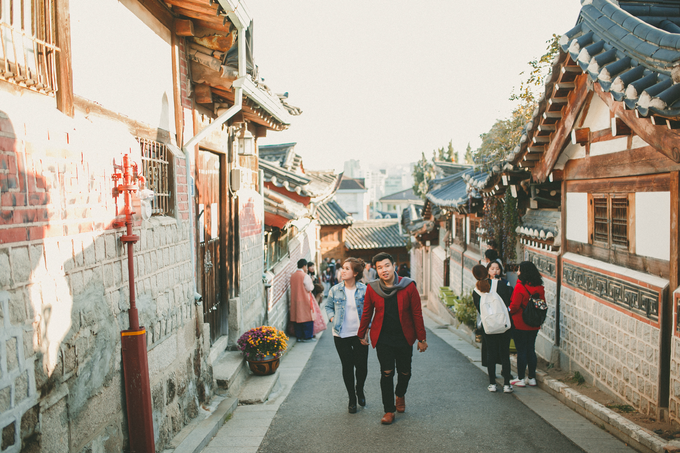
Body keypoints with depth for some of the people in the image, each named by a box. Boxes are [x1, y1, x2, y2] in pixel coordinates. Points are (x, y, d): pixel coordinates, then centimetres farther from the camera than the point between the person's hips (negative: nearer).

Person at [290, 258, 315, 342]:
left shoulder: (293, 276, 5)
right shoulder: (305, 276, -15)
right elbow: (309, 288, -13)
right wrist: (312, 284, 6)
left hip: (295, 300, 6)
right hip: (304, 300, -6)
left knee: (297, 317, 10)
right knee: (307, 317, 3)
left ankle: (299, 336, 15)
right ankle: (307, 336, 5)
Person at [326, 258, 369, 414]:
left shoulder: (364, 290, -5)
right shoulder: (335, 290, -1)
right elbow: (328, 306, 13)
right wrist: (332, 318, -4)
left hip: (359, 335, -1)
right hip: (341, 335, 1)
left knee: (362, 366, 2)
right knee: (347, 367, 7)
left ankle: (359, 390, 35)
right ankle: (352, 399, 25)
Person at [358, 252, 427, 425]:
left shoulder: (408, 286, -10)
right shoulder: (372, 288, -7)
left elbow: (417, 314, -4)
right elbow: (366, 313, 6)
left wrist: (422, 338, -1)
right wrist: (362, 334, 14)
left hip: (404, 338, 1)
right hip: (382, 339, 0)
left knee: (405, 372, 11)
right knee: (386, 373, -3)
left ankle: (400, 395, 43)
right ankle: (389, 410, 14)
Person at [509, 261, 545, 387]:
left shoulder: (520, 287, -18)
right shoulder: (539, 287, 1)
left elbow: (514, 306, -18)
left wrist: (508, 312, 1)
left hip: (520, 324, -6)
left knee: (521, 351, 3)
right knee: (531, 350, 14)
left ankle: (521, 379, 10)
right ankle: (532, 378, 20)